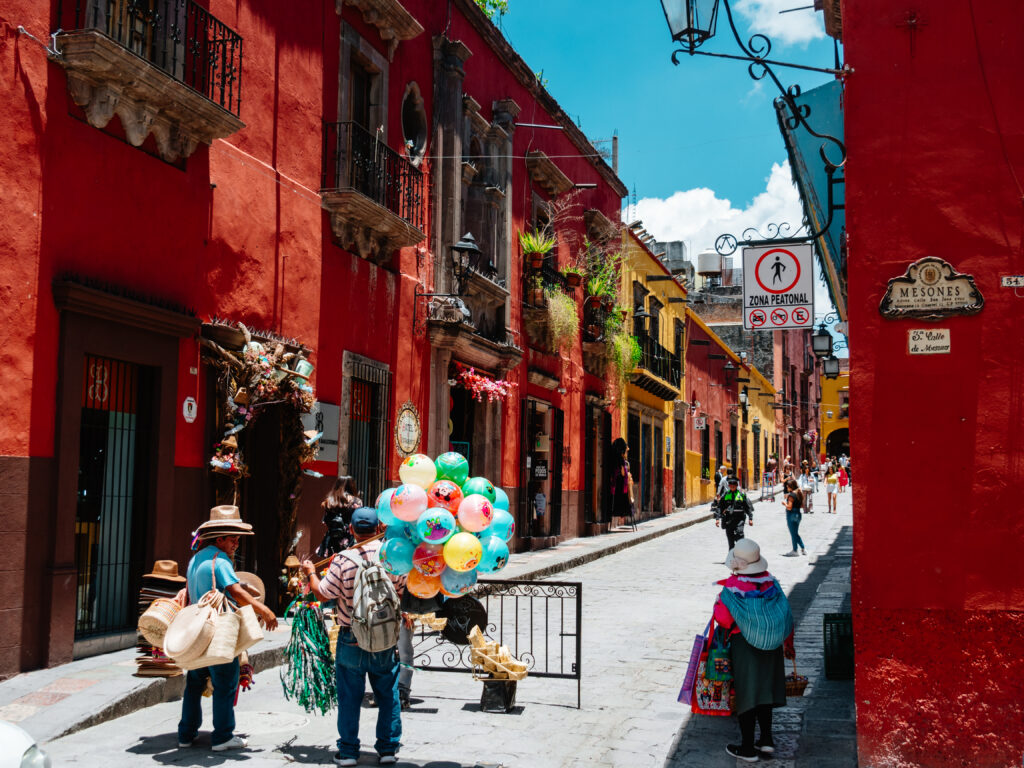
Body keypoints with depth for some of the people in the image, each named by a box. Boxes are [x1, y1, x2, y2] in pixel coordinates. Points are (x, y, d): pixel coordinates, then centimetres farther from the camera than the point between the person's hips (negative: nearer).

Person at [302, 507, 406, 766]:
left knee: (349, 697, 9)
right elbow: (402, 591, 3)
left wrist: (311, 572, 12)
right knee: (388, 695, 12)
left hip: (351, 640, -1)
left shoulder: (342, 561, -13)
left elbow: (323, 593, -5)